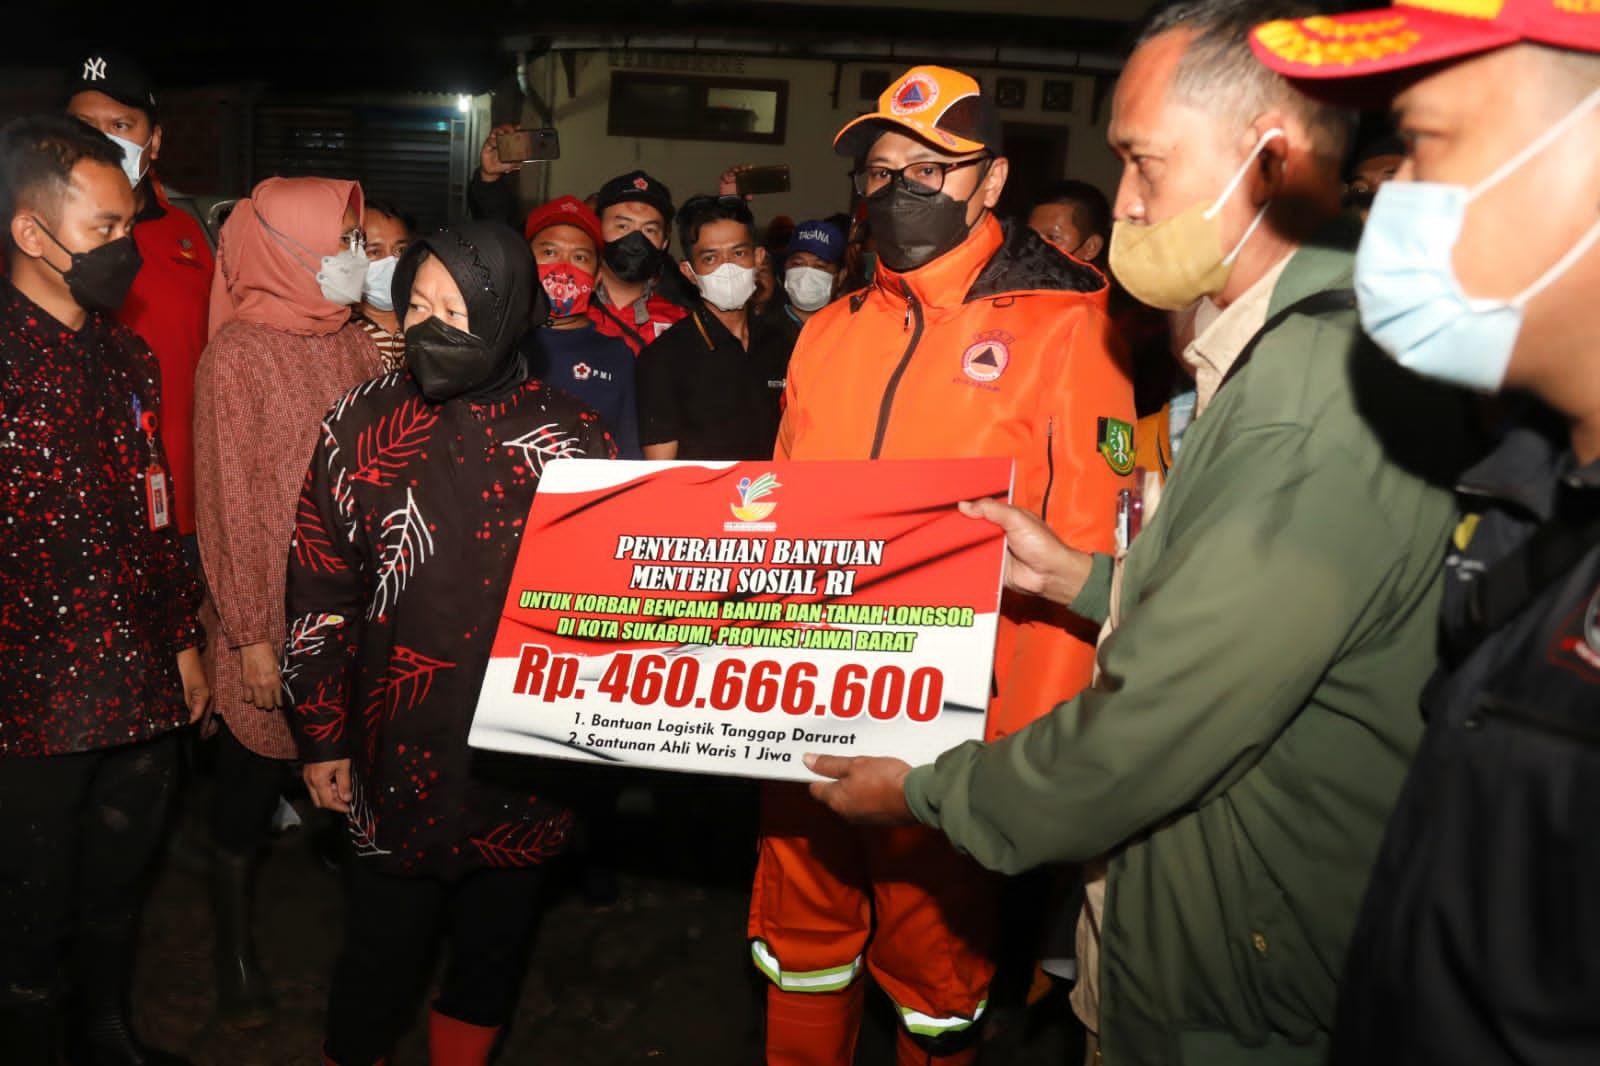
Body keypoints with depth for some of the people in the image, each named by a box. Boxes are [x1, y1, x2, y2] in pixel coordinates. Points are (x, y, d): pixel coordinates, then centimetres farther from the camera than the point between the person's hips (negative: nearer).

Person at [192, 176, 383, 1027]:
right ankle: (234, 948, 30)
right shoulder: (238, 355, -11)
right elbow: (227, 505, -11)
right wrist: (249, 634, -11)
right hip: (274, 615, -4)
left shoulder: (357, 343, 4)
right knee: (252, 774, 11)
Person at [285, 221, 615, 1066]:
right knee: (381, 961, 12)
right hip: (397, 764, -1)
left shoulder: (571, 437, -3)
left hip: (524, 766, 1)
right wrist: (322, 739, 2)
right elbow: (318, 596, 1)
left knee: (493, 953, 18)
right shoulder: (361, 425, -3)